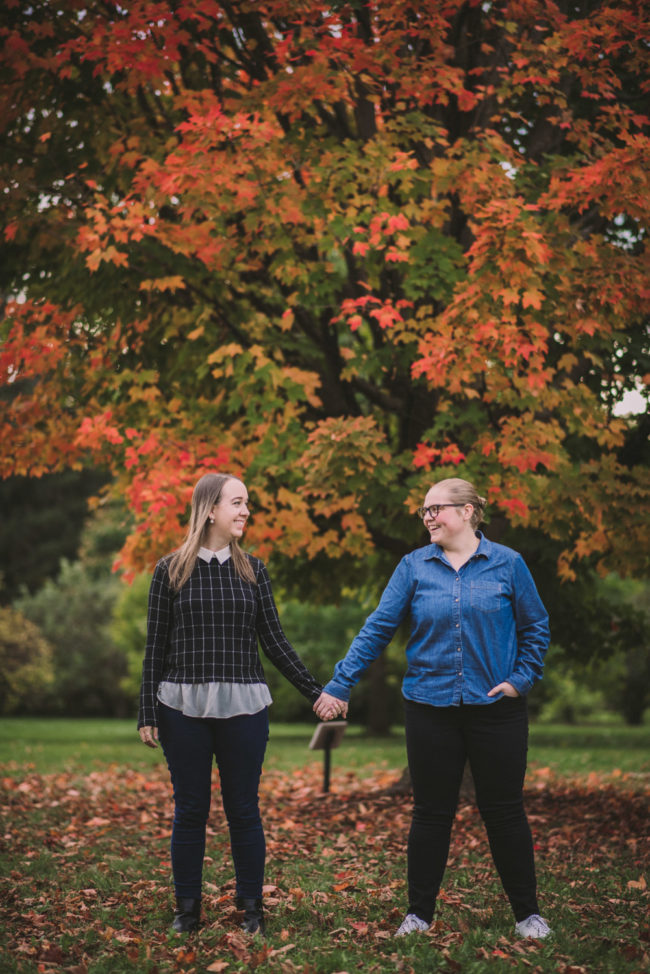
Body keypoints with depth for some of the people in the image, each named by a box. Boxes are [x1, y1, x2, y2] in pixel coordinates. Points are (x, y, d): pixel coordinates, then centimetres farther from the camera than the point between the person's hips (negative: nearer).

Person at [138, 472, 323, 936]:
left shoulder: (253, 570, 8)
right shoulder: (171, 571, 2)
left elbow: (274, 641, 9)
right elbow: (156, 646, 4)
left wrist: (315, 692, 4)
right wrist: (147, 714, 1)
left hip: (243, 707, 1)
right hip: (183, 707, -1)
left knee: (244, 810, 4)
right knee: (190, 810, 5)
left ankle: (252, 907, 15)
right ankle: (188, 907, 17)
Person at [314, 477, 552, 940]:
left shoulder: (507, 564, -1)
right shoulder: (415, 567, 1)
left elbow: (535, 628, 8)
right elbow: (378, 628, 1)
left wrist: (522, 677, -4)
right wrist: (340, 684, -3)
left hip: (496, 707, -1)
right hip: (431, 707, 1)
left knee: (505, 811, 5)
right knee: (431, 813, 8)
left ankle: (528, 913, 18)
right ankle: (419, 912, 20)